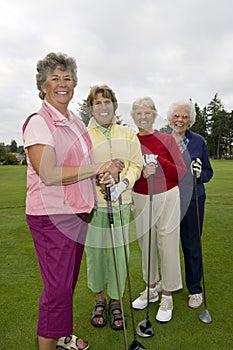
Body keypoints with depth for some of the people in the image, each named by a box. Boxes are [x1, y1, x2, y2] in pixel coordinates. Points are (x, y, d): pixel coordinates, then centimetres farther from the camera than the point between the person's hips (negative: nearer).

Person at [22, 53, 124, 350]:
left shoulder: (76, 122, 13)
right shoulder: (38, 122, -12)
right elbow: (48, 175, -22)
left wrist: (105, 174, 0)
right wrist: (97, 168, -20)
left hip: (78, 213, 8)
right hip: (51, 216, -8)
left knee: (68, 281, 19)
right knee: (58, 286, -1)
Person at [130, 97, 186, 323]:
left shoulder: (166, 140, -4)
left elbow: (181, 173, -7)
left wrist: (159, 162, -20)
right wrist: (142, 173, -21)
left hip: (166, 198, -2)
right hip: (140, 199, 3)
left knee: (168, 246, 3)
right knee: (146, 245, 14)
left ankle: (167, 297, 23)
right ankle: (151, 290, 36)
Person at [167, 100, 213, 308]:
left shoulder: (199, 141, 0)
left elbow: (209, 173, 5)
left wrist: (199, 174, -16)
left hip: (191, 200, -1)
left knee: (192, 245, 7)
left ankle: (195, 289, 27)